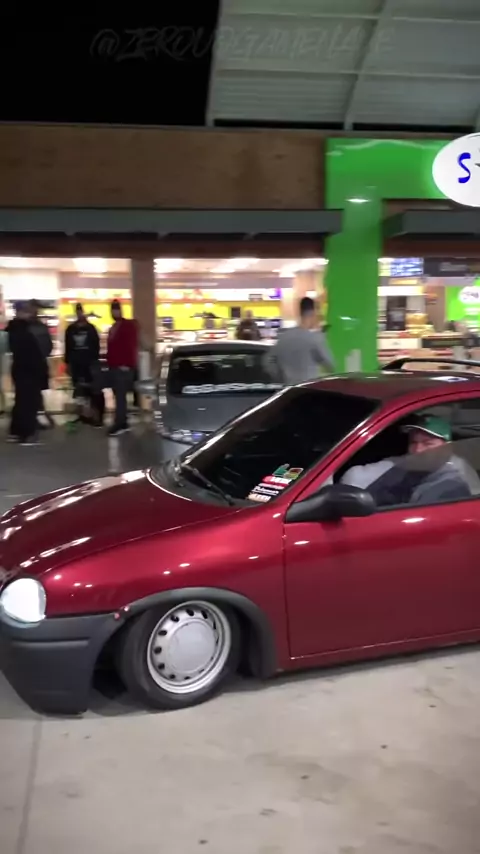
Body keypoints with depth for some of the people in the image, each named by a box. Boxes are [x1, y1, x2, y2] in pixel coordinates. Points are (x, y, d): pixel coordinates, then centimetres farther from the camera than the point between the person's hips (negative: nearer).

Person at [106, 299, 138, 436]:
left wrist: (127, 364, -22)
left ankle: (119, 424, -10)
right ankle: (123, 422, 15)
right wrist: (109, 363, 17)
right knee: (119, 395, 10)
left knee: (120, 396, -10)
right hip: (114, 366, 9)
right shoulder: (113, 328, 21)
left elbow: (132, 346, -16)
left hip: (124, 367, -9)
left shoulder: (129, 325, -8)